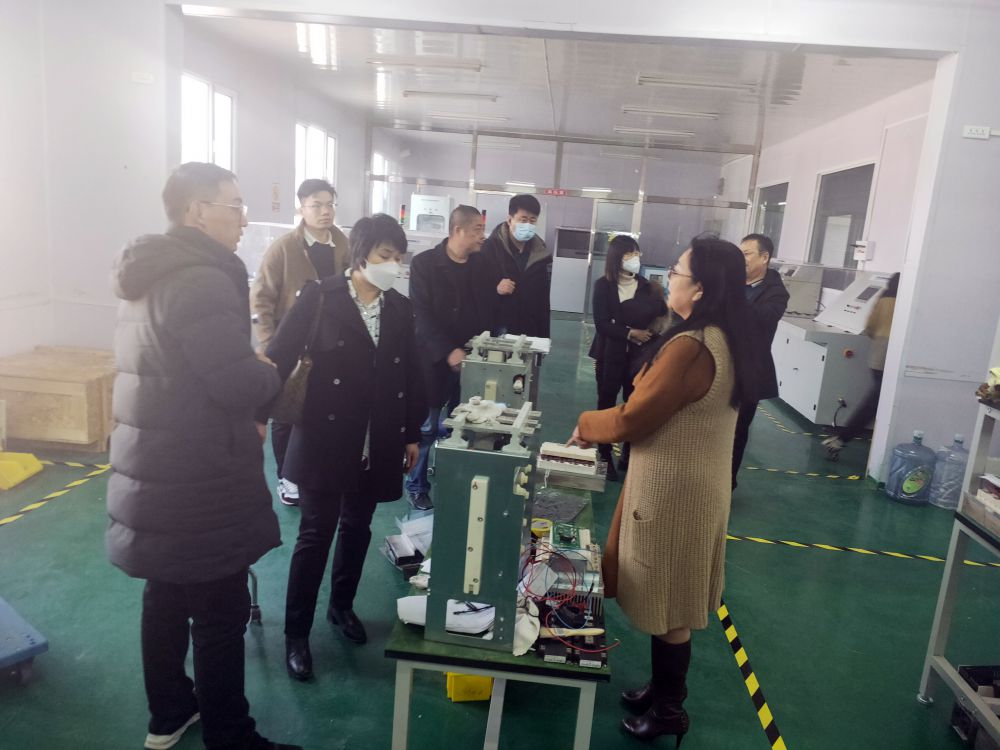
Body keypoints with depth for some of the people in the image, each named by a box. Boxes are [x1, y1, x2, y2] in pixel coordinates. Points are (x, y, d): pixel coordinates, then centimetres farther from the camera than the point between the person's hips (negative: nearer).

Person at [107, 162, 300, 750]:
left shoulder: (153, 275, 13)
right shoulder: (202, 281, -21)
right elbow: (239, 384, -26)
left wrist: (244, 422, 10)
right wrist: (273, 373, -5)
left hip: (156, 475, 10)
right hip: (198, 486, -10)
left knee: (167, 599, 22)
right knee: (221, 615, 4)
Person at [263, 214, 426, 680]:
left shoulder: (400, 309, 4)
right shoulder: (320, 297, -8)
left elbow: (411, 375, 9)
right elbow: (279, 356, -9)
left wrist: (412, 434, 11)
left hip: (378, 444, 4)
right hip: (325, 438, -4)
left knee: (357, 529, 17)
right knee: (316, 534, 3)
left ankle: (342, 605, 40)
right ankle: (296, 634, 19)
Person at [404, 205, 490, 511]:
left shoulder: (481, 264, 6)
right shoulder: (424, 263, -6)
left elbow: (486, 311, 10)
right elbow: (422, 315, -12)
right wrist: (448, 351, -20)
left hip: (470, 359, 4)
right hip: (435, 360, -3)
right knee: (427, 428, 5)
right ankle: (416, 486, 21)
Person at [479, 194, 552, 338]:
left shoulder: (541, 253, 8)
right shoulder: (489, 248, -4)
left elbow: (544, 302, 11)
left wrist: (544, 338, 7)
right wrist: (495, 290, -21)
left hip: (531, 333, 3)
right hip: (496, 332, -3)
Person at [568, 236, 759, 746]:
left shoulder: (690, 347, -26)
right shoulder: (722, 341, 5)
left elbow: (634, 419, -21)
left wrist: (587, 425, -3)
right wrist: (607, 424, 11)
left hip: (672, 491, -9)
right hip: (694, 485, 9)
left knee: (667, 607, 8)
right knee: (670, 602, 22)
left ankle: (669, 708, 27)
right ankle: (664, 687, 38)